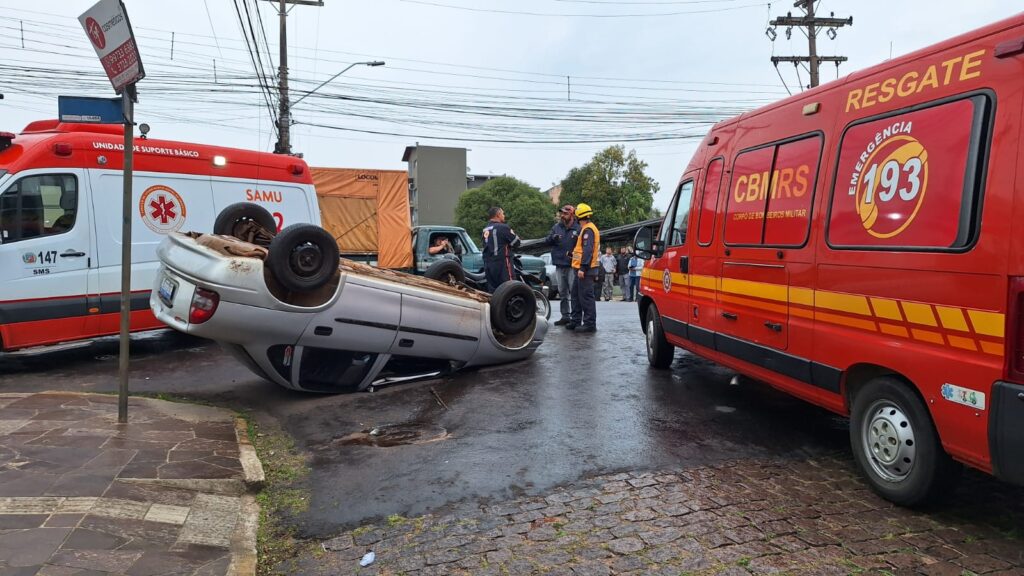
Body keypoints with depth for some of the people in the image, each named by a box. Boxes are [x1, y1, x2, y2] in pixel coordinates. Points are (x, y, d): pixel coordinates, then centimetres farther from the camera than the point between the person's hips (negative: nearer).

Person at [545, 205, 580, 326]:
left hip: (571, 266, -6)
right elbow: (548, 241, 8)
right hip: (559, 265, 6)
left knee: (573, 292, -6)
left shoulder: (578, 229, -6)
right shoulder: (557, 227, 10)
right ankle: (565, 316, 20)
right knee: (562, 292, 12)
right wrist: (553, 238, -13)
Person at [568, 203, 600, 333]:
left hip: (585, 270, -11)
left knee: (586, 296, -8)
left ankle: (590, 324, -6)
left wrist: (583, 267, -25)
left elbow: (588, 250, -22)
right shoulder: (590, 228, 20)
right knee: (576, 294, 15)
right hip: (585, 269, 11)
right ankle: (575, 321, 22)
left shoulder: (588, 230, -13)